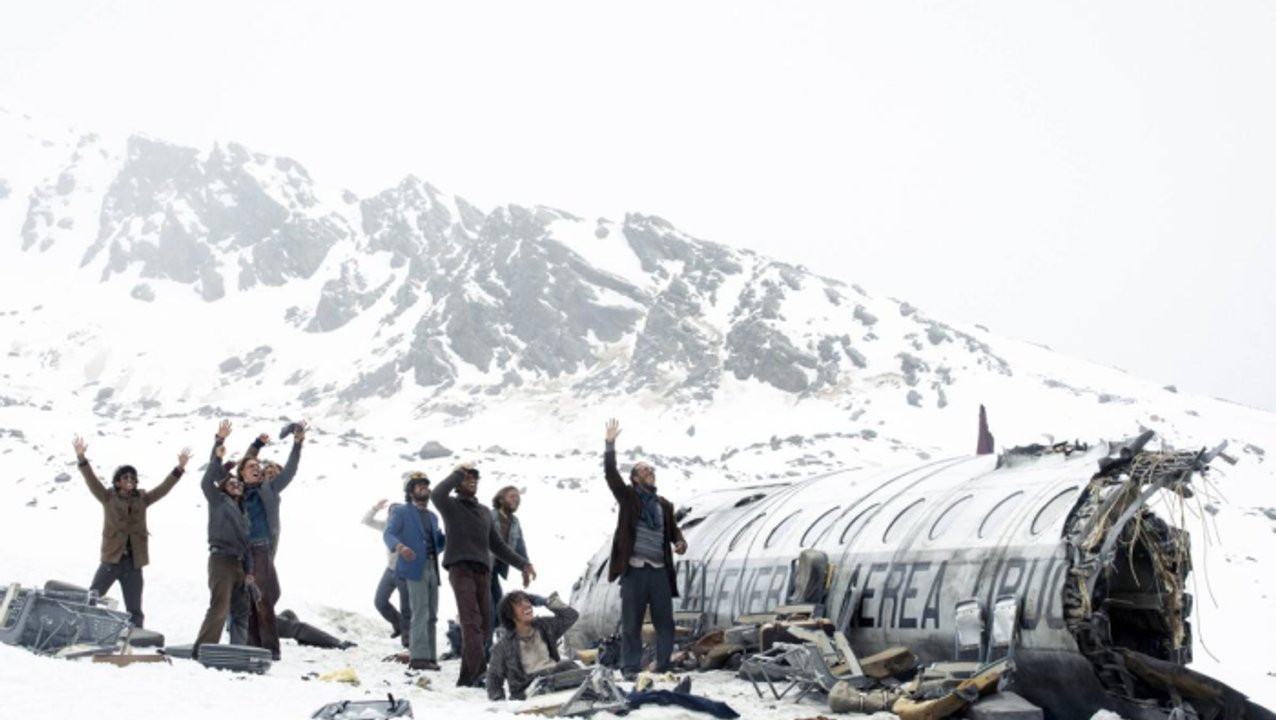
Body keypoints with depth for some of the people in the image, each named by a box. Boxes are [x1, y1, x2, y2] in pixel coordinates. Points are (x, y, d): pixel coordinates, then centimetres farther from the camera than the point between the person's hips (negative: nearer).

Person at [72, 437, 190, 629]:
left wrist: (179, 468, -8)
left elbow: (163, 488, 4)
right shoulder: (108, 497, 3)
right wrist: (81, 459, -22)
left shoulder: (142, 499, 10)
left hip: (134, 562, 3)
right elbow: (92, 481, -8)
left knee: (134, 610, 7)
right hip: (112, 559, -2)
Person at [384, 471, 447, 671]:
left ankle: (429, 656, 10)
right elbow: (388, 534, -9)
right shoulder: (401, 512, 5)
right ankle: (419, 656, -17)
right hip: (415, 567, -7)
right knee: (421, 613, -15)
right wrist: (399, 546, -30)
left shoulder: (433, 517, 25)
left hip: (432, 568, 7)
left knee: (431, 615, 6)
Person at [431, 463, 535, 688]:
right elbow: (436, 495, -15)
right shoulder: (451, 506, 9)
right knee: (472, 622, -19)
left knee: (484, 626, -1)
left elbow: (497, 545, 31)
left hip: (483, 571, 6)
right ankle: (477, 673, -27)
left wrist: (522, 563, 23)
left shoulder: (484, 511, 27)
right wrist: (458, 473, -3)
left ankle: (468, 677, 1)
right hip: (460, 568, -6)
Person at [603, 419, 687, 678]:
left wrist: (680, 542, -1)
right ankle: (630, 669, 7)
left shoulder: (664, 505, 16)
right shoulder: (628, 497, 4)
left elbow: (673, 529, 22)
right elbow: (611, 474, -7)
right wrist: (610, 444, -15)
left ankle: (663, 668, 14)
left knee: (665, 622, 5)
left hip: (660, 570, 4)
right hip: (634, 569, -4)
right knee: (631, 623, 1)